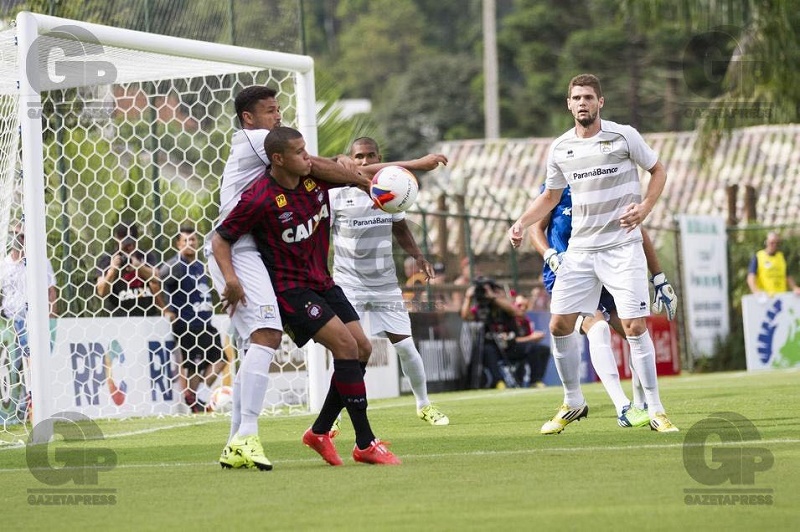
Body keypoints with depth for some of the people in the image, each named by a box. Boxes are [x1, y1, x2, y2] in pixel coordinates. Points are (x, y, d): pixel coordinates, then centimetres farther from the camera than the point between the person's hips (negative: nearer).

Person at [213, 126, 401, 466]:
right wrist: (231, 279, -27)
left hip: (321, 282, 8)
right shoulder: (259, 199, -20)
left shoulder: (316, 177, -3)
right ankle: (365, 445, -13)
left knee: (362, 349, 3)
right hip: (289, 288, -8)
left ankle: (320, 432, 17)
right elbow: (220, 239, -12)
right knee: (345, 345, -19)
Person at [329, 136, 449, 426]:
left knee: (405, 345, 3)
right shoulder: (336, 194, -9)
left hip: (385, 283, 3)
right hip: (349, 283, -3)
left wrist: (417, 256, 7)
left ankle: (424, 404, 23)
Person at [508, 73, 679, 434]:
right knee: (560, 325, -1)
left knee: (635, 326, -11)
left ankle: (655, 410, -2)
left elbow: (658, 171, 7)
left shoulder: (623, 136, -4)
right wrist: (521, 223, 4)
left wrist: (644, 208, -8)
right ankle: (572, 403, 17)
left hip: (622, 245, -4)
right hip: (580, 248, 4)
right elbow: (550, 196, 19)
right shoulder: (559, 149, 6)